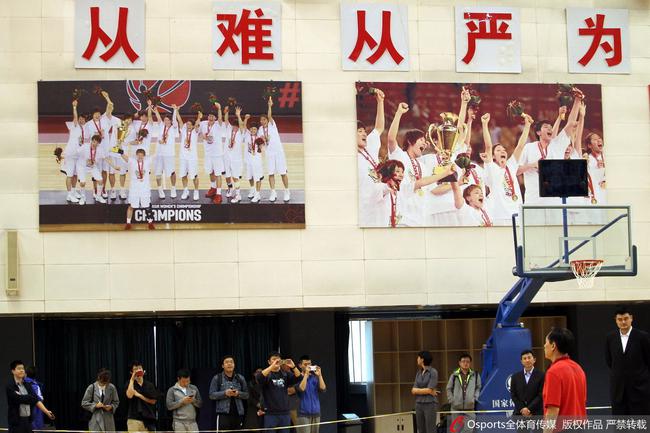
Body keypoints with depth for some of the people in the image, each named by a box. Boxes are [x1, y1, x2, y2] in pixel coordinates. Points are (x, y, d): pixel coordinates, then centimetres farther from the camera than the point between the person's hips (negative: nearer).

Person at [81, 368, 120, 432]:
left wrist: (111, 407, -11)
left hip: (108, 419, 2)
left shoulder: (112, 388, 0)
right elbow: (84, 403, -1)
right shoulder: (91, 388, -4)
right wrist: (95, 405, -16)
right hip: (95, 420, -2)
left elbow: (116, 402, 11)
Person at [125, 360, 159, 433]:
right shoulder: (130, 384, 5)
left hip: (148, 419, 3)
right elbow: (129, 395, -15)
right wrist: (132, 379, -8)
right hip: (134, 419, -3)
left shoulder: (150, 385, 11)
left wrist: (139, 395, -2)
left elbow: (153, 401, 6)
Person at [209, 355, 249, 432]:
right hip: (223, 413, -3)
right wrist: (225, 393, -16)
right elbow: (212, 395, -2)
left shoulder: (240, 378, 11)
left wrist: (238, 393, -10)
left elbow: (247, 395, 10)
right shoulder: (217, 378, 3)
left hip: (238, 413, 3)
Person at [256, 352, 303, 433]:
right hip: (270, 414, -4)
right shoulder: (266, 375, -1)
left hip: (285, 413, 4)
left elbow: (299, 378, -1)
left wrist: (293, 367, -19)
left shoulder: (285, 374, 10)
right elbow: (258, 377, -22)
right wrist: (272, 366, -31)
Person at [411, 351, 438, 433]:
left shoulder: (433, 372, -7)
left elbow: (429, 390, -16)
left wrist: (418, 390, -2)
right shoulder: (418, 373, 13)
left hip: (430, 404, -7)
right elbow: (413, 390, 3)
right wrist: (427, 391, -7)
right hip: (419, 404, 7)